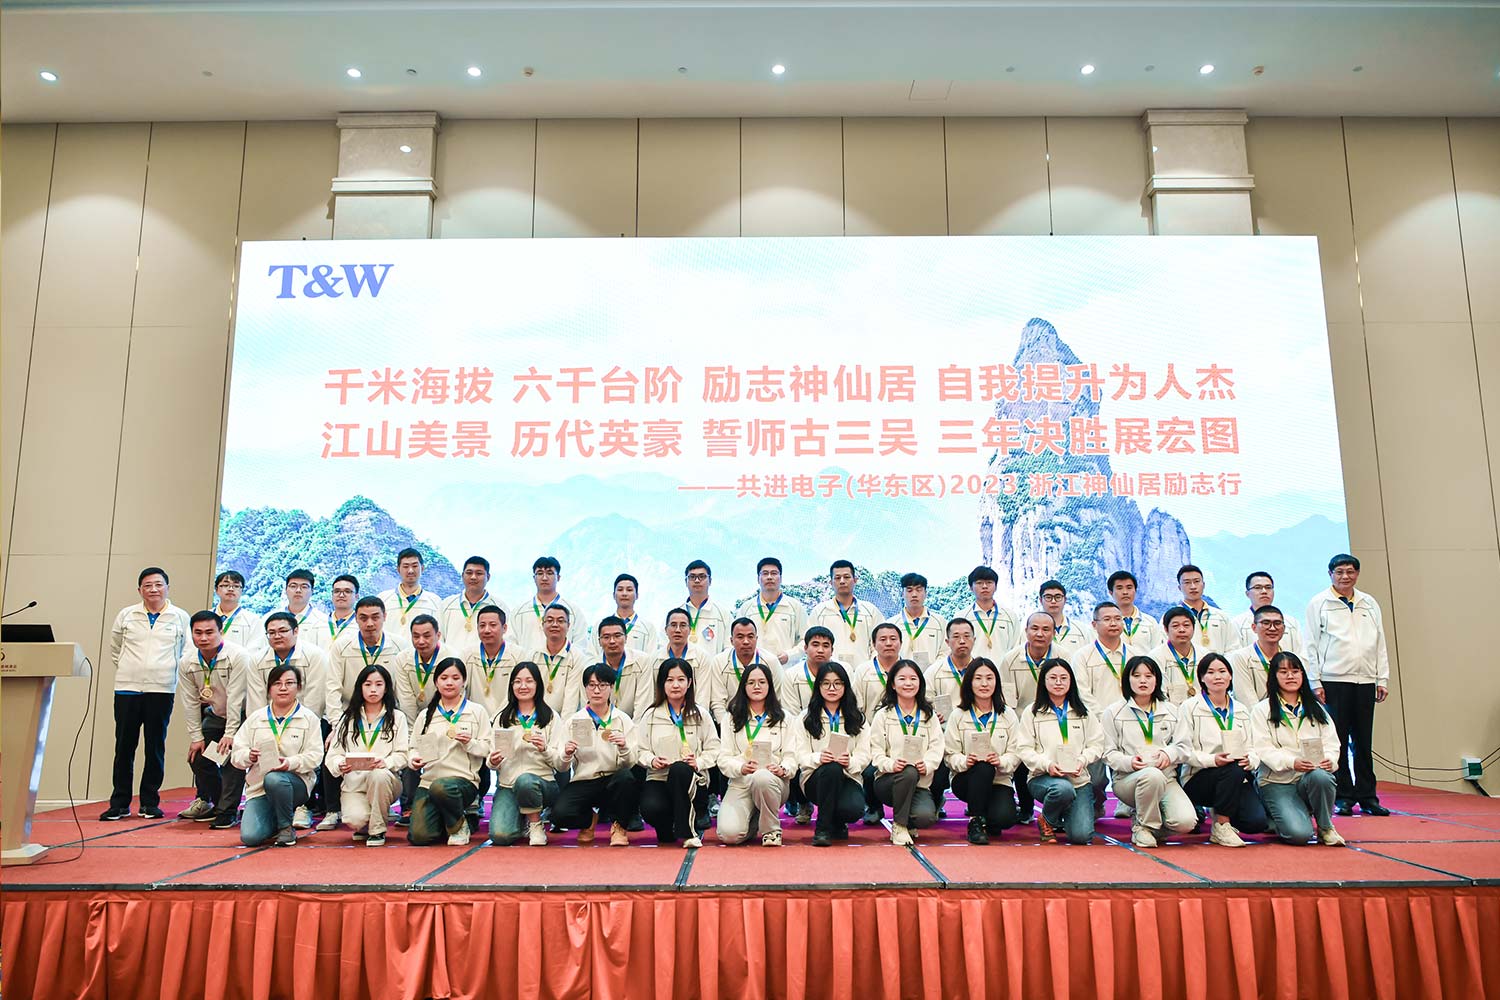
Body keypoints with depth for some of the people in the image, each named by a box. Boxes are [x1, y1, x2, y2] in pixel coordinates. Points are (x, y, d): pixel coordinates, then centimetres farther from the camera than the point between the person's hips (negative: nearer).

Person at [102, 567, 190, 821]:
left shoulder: (180, 617, 4)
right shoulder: (126, 615, 8)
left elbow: (187, 652, 9)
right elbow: (114, 650, 19)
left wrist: (169, 671, 4)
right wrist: (129, 670, 11)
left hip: (161, 690, -1)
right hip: (127, 688, 1)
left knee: (155, 747, 4)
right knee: (124, 746, 3)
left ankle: (150, 803, 13)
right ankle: (119, 803, 13)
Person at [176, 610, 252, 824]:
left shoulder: (237, 656, -26)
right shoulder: (186, 664, -7)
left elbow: (235, 698, -26)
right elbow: (190, 702, -3)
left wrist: (230, 734, -25)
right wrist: (196, 736, -5)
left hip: (241, 715, -6)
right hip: (215, 715, 6)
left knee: (232, 756, -22)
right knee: (197, 754, 1)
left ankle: (227, 811, -13)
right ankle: (208, 801, 23)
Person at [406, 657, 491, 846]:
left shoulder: (476, 711, 7)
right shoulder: (426, 715, 16)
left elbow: (487, 749, 3)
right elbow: (415, 747, 15)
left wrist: (470, 743, -15)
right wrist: (414, 759, -6)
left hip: (464, 779, -3)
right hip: (429, 780, 3)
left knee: (440, 787, -39)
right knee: (419, 836, -18)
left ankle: (459, 825, -7)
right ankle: (445, 822, 19)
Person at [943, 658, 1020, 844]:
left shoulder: (1008, 715, 6)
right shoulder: (959, 715, 2)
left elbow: (1016, 753, -2)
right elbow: (951, 754, -4)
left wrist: (1001, 762, -23)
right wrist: (964, 762, -25)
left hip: (999, 781, 1)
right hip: (965, 780, -1)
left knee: (1004, 818, -26)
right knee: (983, 768, -35)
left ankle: (986, 818, 13)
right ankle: (976, 822, -17)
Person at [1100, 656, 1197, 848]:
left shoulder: (1171, 711, 15)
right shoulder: (1113, 712, 5)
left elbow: (1183, 747, 11)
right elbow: (1109, 753, 1)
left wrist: (1169, 753, -11)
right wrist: (1129, 762, -19)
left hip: (1166, 778, 3)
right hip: (1127, 780, -3)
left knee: (1186, 821, -25)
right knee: (1152, 775, -38)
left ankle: (1139, 813, 8)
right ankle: (1142, 827, -11)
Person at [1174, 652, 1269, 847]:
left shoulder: (1241, 711, 18)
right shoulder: (1191, 707, 1)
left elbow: (1252, 748, 10)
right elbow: (1181, 747, -7)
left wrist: (1250, 761, -14)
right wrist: (1212, 760, -23)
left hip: (1237, 779, 4)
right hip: (1198, 779, -4)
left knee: (1257, 822, -22)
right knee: (1233, 770, -35)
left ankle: (1220, 811, 12)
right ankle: (1221, 827, -17)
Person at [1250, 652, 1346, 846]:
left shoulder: (1315, 708, 16)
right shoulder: (1262, 710, 2)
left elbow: (1331, 742, 7)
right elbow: (1263, 749, -9)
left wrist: (1329, 759, -16)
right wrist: (1292, 762, -26)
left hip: (1311, 778, 4)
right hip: (1277, 782, -3)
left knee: (1320, 776, -36)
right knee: (1299, 834, -26)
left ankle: (1325, 827, -9)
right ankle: (1278, 815, 10)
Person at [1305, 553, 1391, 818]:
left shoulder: (1369, 604, 13)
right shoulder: (1318, 604, 1)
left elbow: (1380, 643, 14)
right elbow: (1311, 645, -1)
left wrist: (1382, 679, 8)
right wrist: (1315, 682, -6)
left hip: (1364, 681, 3)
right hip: (1333, 681, -3)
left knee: (1363, 741, 7)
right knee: (1337, 741, 0)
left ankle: (1367, 796, 14)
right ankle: (1343, 798, 7)